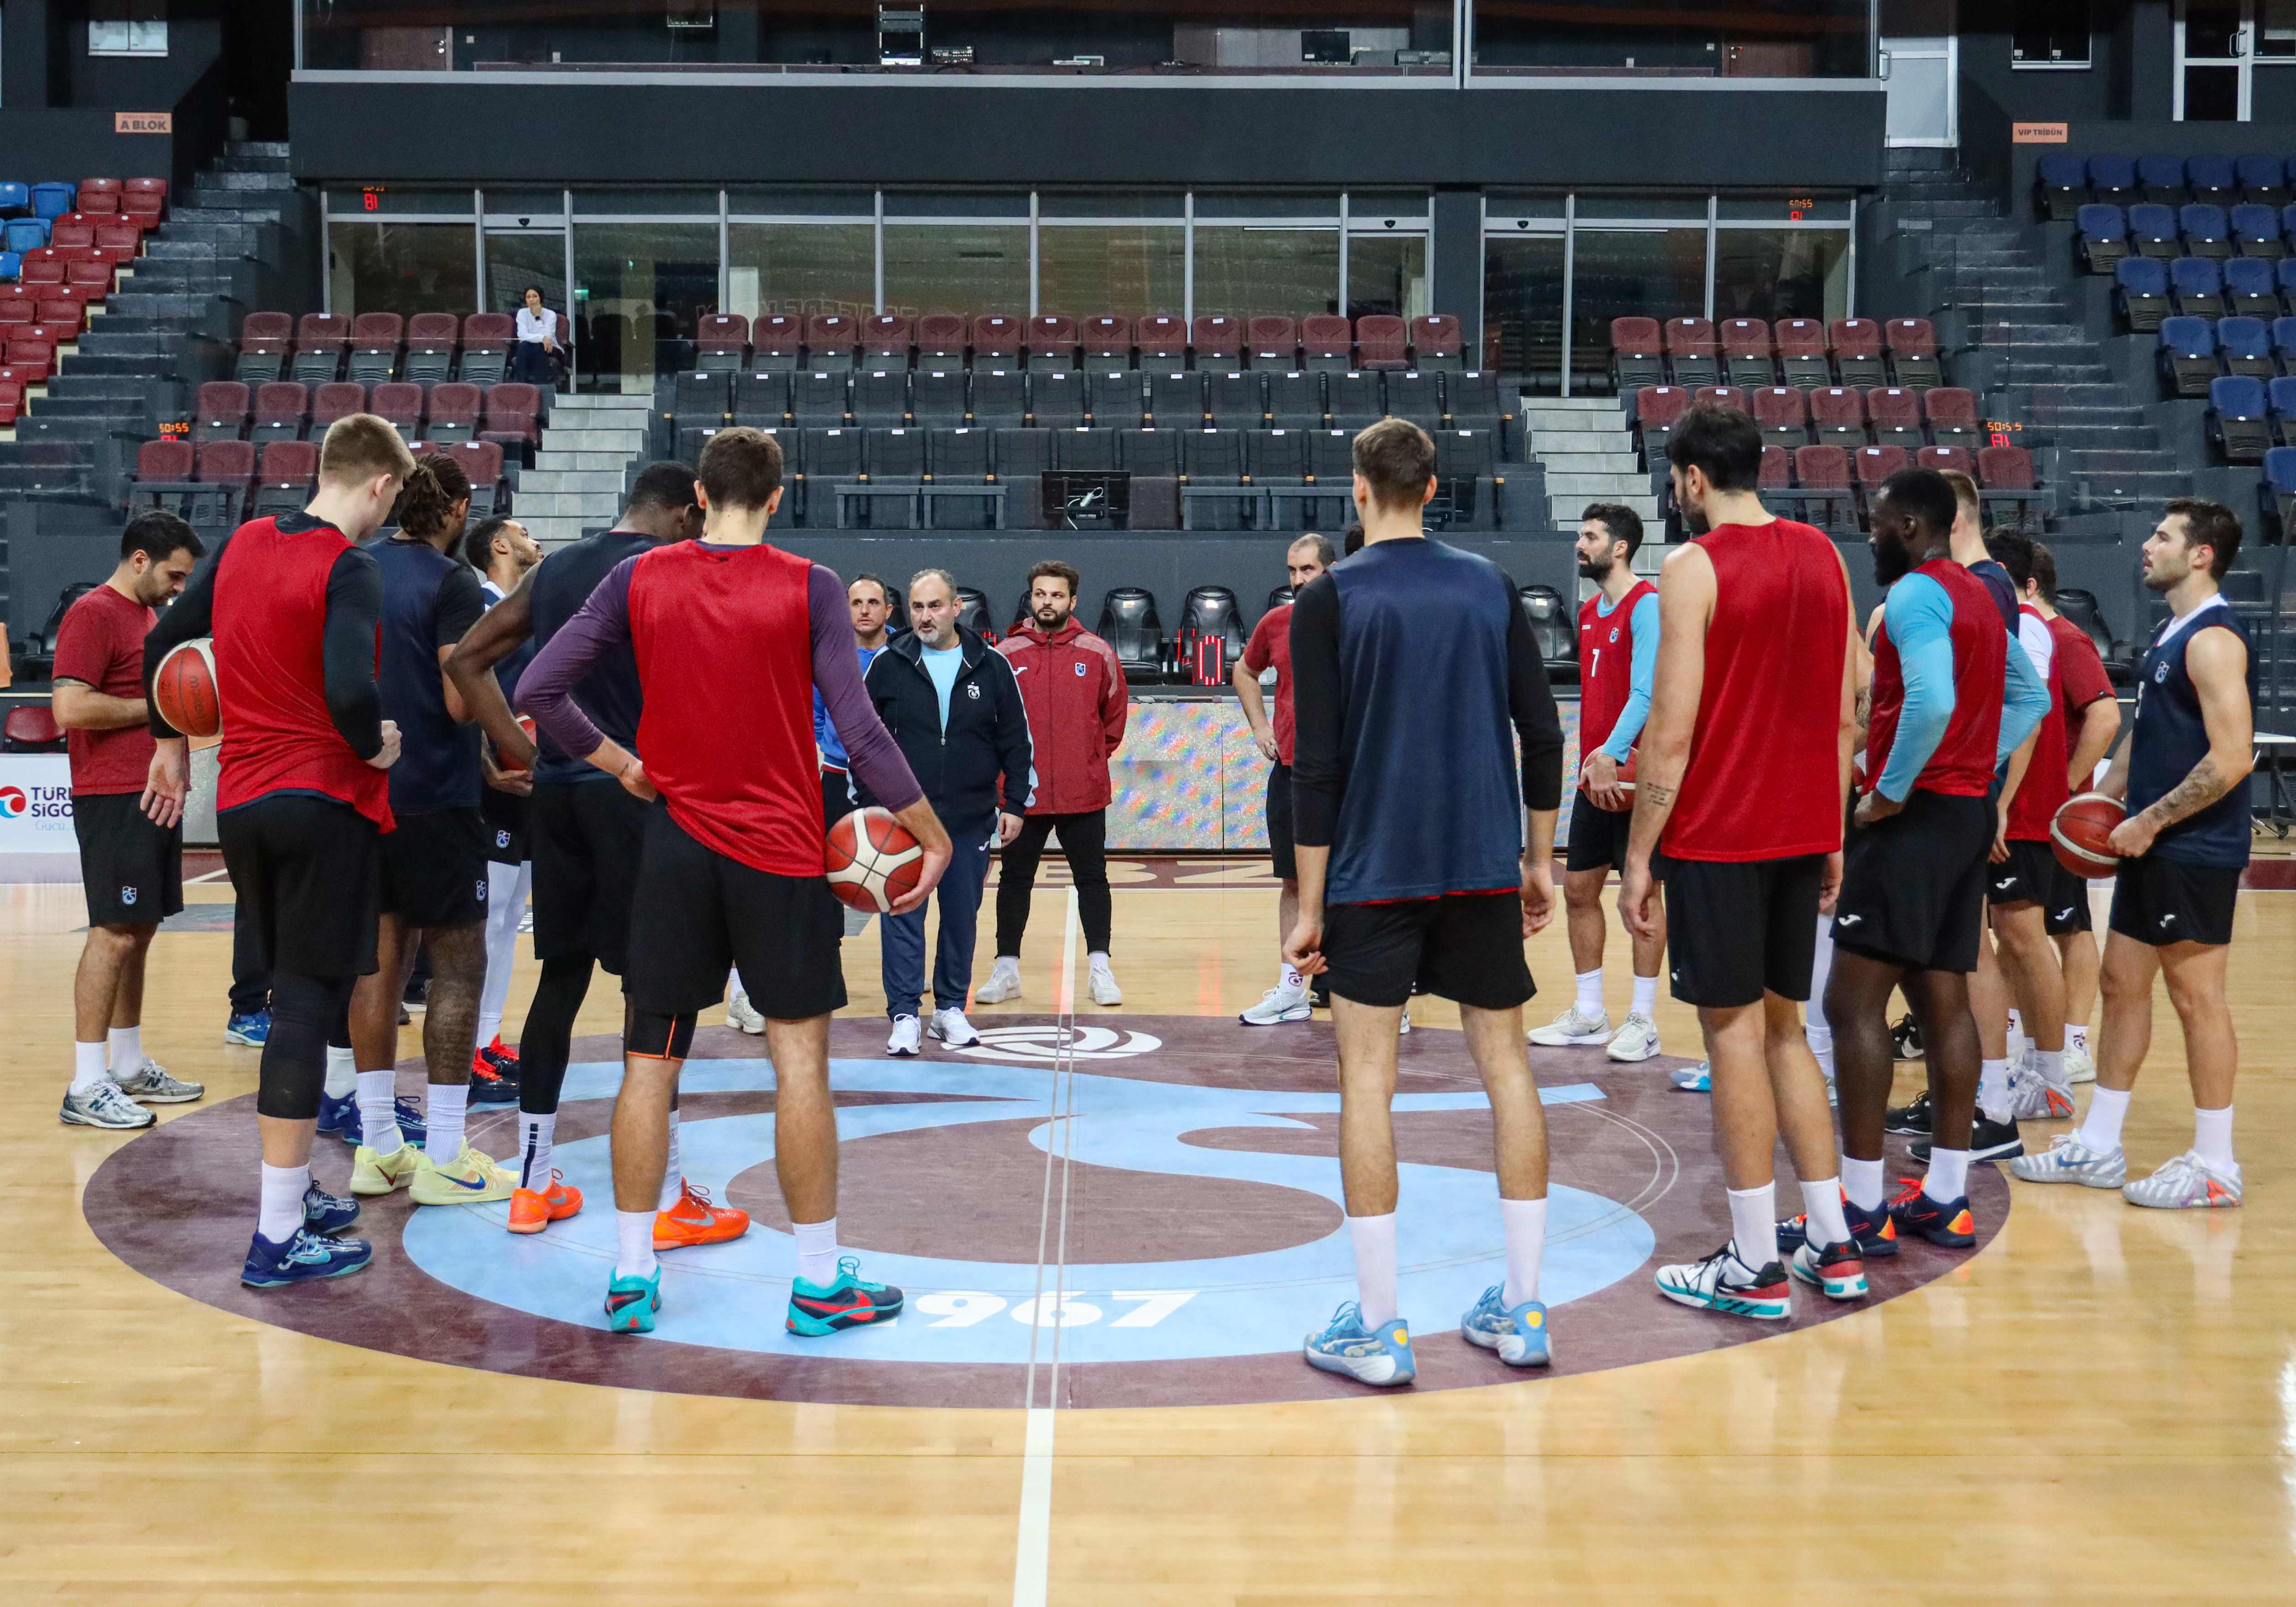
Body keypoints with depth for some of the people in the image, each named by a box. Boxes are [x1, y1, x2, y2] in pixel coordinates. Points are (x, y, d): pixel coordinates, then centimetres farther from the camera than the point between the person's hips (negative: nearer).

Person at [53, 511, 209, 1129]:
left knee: (140, 931, 13)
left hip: (153, 794, 10)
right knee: (114, 933, -10)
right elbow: (70, 708, -21)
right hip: (113, 799, -10)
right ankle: (86, 1085, -8)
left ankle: (129, 1066, 21)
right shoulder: (94, 614, -11)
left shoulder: (150, 615, 19)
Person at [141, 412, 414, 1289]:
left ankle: (293, 1193, 27)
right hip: (325, 804, -7)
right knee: (309, 1005, -3)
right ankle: (279, 1238, -1)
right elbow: (350, 689, -27)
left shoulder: (242, 543, 8)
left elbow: (161, 644, 15)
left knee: (294, 995, 19)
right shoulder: (350, 568, -14)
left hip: (241, 802, 7)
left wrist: (170, 743, 27)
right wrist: (377, 747, -8)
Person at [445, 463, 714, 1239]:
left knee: (560, 978, 13)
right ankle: (669, 1201, 4)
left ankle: (533, 1184, 18)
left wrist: (523, 750, 12)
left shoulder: (552, 570, 13)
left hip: (557, 791, 6)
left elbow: (466, 659, 14)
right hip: (637, 792, -6)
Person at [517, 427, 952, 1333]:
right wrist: (933, 836, -3)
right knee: (800, 1056, 3)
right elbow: (858, 731, -11)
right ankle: (820, 1284, 8)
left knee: (650, 1059, 8)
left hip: (676, 844, 2)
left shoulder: (638, 581, 1)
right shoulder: (808, 589, -6)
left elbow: (538, 692, -1)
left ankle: (631, 1278, 12)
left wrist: (621, 766, 11)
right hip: (781, 850, -2)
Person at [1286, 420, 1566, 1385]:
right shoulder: (1491, 588, 7)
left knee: (1367, 1073, 2)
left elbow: (1318, 764, -8)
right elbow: (1544, 735, 6)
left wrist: (1310, 907, -4)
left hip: (1376, 871, -3)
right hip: (1485, 866, 4)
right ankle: (1521, 1313, 14)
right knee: (1504, 1062, 9)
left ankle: (1378, 1329, 2)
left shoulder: (1330, 600, -4)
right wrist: (1538, 861, 16)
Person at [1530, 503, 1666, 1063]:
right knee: (1578, 888, 10)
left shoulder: (1647, 604, -12)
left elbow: (1646, 692, -21)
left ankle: (1643, 1021, 6)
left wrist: (1613, 754, -29)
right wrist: (1590, 757, 11)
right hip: (1594, 775, 9)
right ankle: (1589, 1015, 20)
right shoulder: (1590, 611, 15)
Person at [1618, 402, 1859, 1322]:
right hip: (1802, 832, 7)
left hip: (1717, 836, -7)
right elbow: (1845, 712, 11)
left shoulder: (1695, 567, -12)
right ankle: (1833, 1247, 18)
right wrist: (1833, 837, 17)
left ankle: (1754, 1269, 5)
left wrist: (1639, 857, -10)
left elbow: (1672, 733, -16)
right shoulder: (1823, 558, 9)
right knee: (1783, 1030, 16)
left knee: (1734, 1035, 0)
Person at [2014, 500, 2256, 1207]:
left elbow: (2232, 758, -23)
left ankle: (2215, 1166, 7)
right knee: (2123, 984, 12)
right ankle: (2097, 1147, 21)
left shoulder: (2213, 639, -16)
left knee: (2196, 997, -2)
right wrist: (2105, 800, 11)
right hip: (2152, 850, 10)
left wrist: (2149, 822, -18)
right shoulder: (2170, 635, 14)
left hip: (2194, 852, -10)